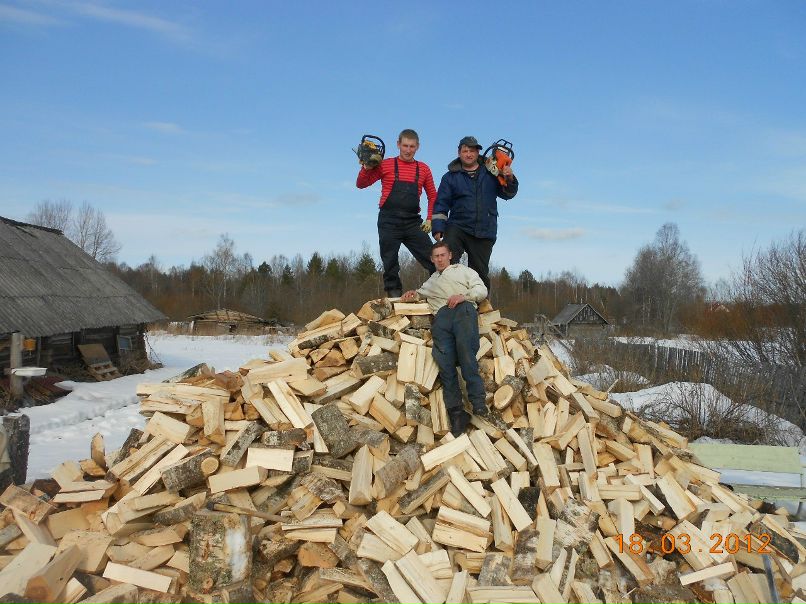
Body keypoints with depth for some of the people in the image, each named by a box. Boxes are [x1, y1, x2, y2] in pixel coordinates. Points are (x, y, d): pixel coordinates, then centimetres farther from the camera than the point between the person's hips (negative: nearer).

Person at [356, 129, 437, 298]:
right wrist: (366, 167, -11)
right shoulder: (385, 165, 5)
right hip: (389, 222, -1)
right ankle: (394, 295, 13)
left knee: (432, 261, -5)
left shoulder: (423, 169, 11)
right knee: (390, 263, 3)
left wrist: (430, 219, 6)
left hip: (413, 222, 2)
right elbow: (361, 184, 6)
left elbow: (432, 196, 17)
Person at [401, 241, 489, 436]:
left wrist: (464, 295, -2)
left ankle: (477, 399, -34)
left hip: (464, 309, -2)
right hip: (441, 315, 2)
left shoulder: (462, 270, 30)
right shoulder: (431, 281, 43)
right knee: (443, 356, -25)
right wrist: (413, 295, 13)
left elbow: (482, 290, 17)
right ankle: (455, 412, -31)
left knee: (465, 347, -33)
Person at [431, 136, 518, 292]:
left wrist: (509, 179, -7)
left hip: (484, 233, 1)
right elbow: (441, 204, 5)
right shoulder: (451, 177, 8)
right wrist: (438, 229, -4)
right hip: (458, 227, -1)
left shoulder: (490, 173, 10)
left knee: (480, 272, 7)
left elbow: (507, 194, 14)